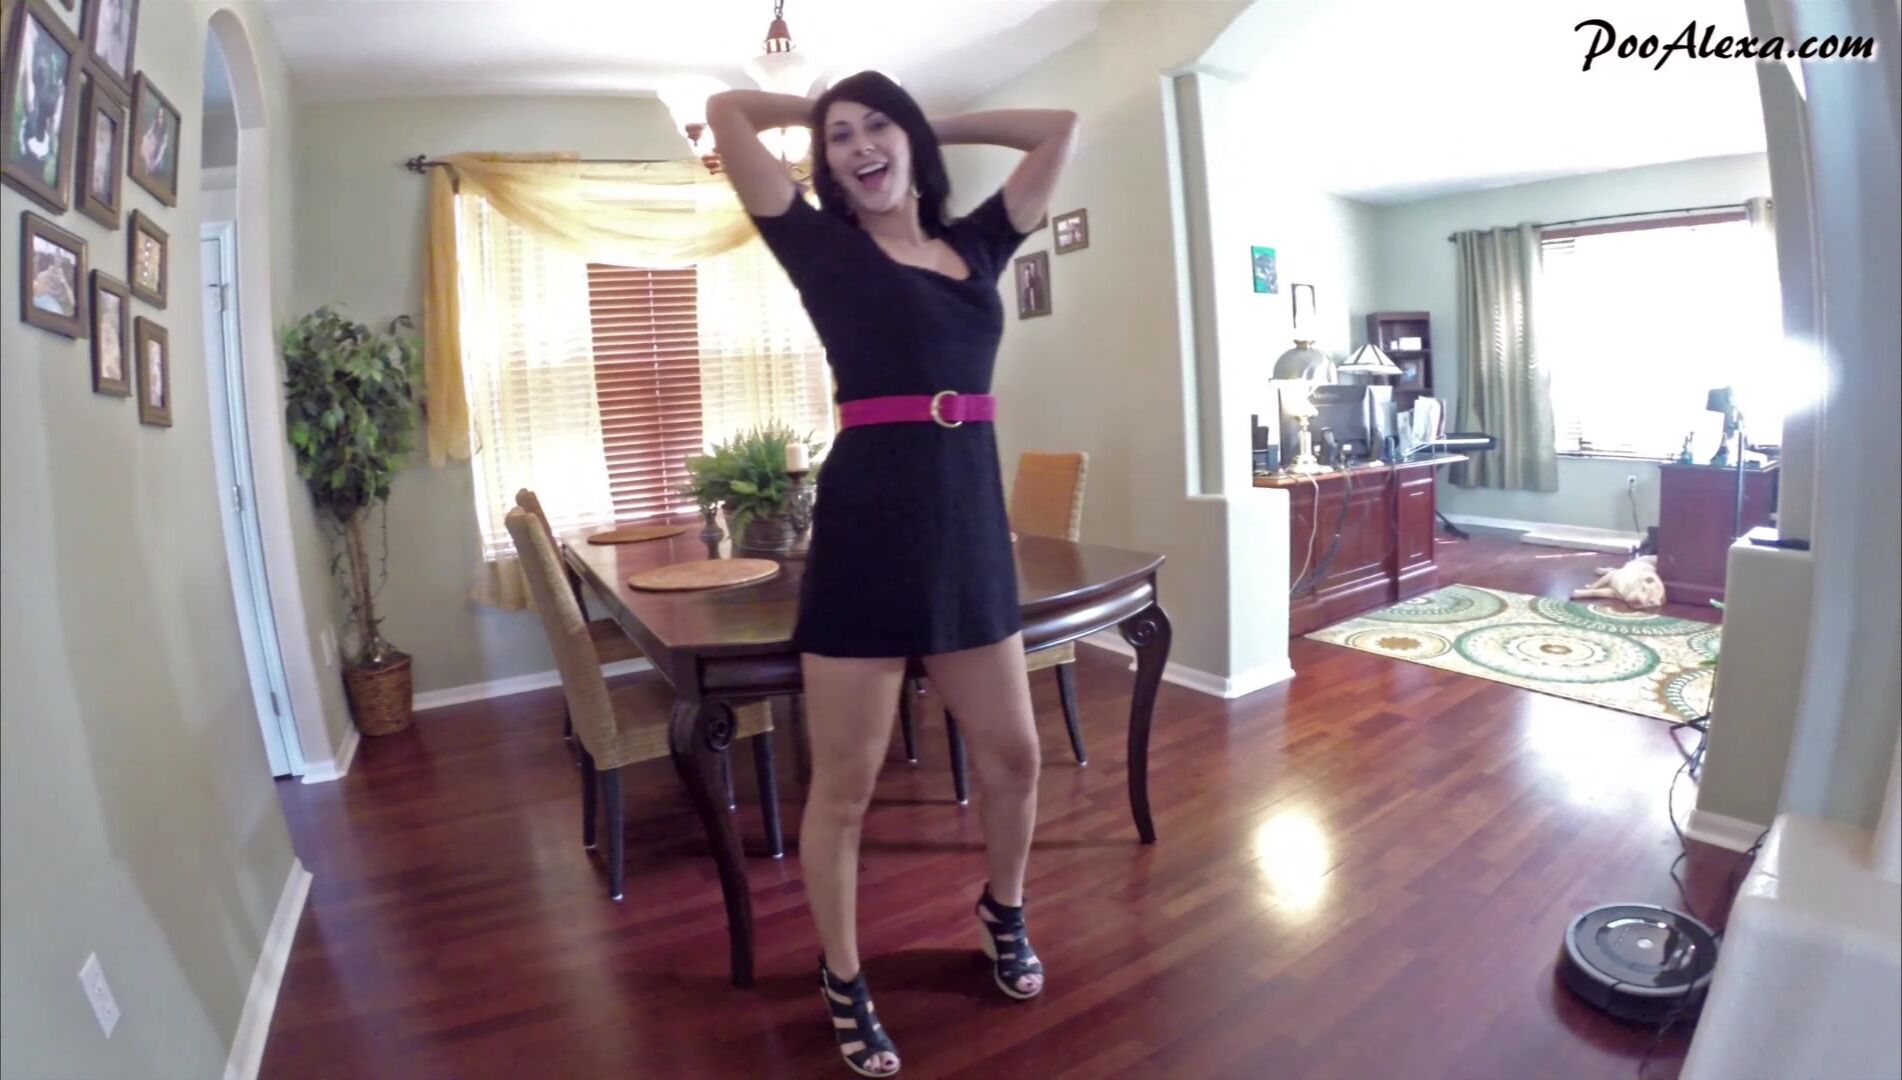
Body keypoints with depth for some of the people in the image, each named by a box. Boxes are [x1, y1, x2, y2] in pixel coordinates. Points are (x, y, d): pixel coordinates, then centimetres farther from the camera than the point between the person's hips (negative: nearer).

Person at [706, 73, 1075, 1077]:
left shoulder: (975, 243, 15)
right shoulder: (823, 246, 5)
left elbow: (1060, 125, 24)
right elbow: (725, 112, 6)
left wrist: (933, 124, 26)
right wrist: (820, 110, 21)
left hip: (972, 522, 5)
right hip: (867, 525, -4)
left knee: (1013, 756, 16)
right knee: (843, 785, 6)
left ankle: (1001, 913, 45)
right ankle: (842, 980, 32)